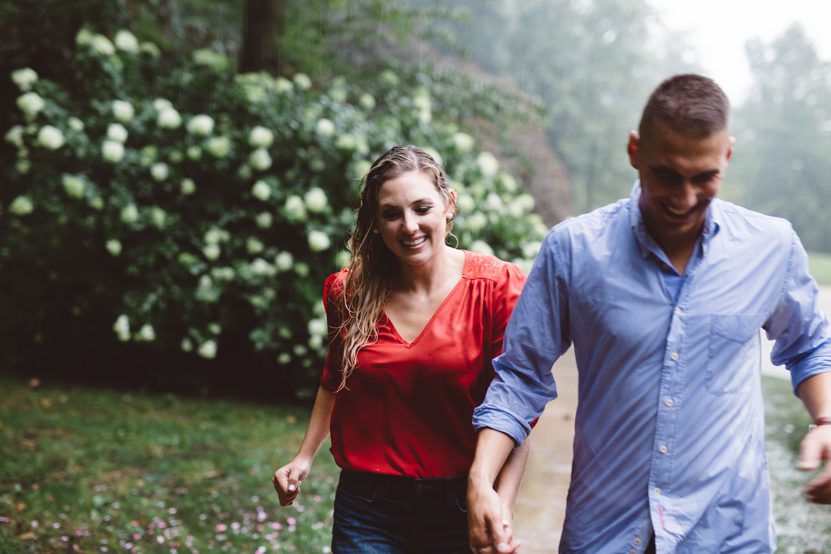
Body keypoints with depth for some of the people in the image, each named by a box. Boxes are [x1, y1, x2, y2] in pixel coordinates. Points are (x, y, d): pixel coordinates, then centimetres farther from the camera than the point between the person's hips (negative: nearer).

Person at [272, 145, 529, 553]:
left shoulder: (498, 288, -11)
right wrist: (304, 457, 11)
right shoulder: (350, 292, -1)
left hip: (460, 505, -1)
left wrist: (502, 507, -21)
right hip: (368, 508, 2)